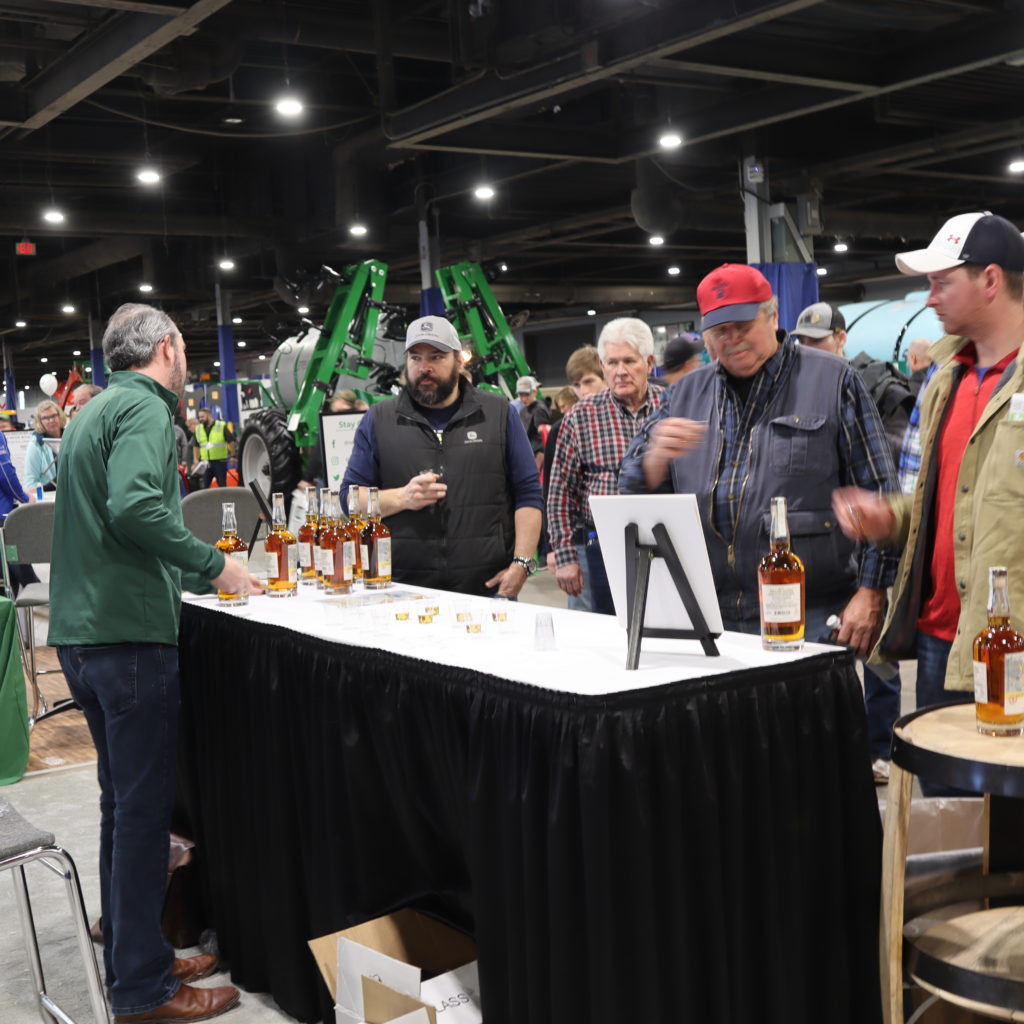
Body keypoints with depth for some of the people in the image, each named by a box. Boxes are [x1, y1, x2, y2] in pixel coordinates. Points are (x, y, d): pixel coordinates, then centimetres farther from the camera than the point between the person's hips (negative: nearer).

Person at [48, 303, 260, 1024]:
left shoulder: (94, 410, 19)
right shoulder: (145, 408, -10)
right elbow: (135, 506, -27)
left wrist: (187, 574, 28)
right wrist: (213, 565, -16)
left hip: (83, 632, 10)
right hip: (130, 633, -10)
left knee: (125, 801, 18)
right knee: (144, 808, -2)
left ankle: (134, 957, 29)